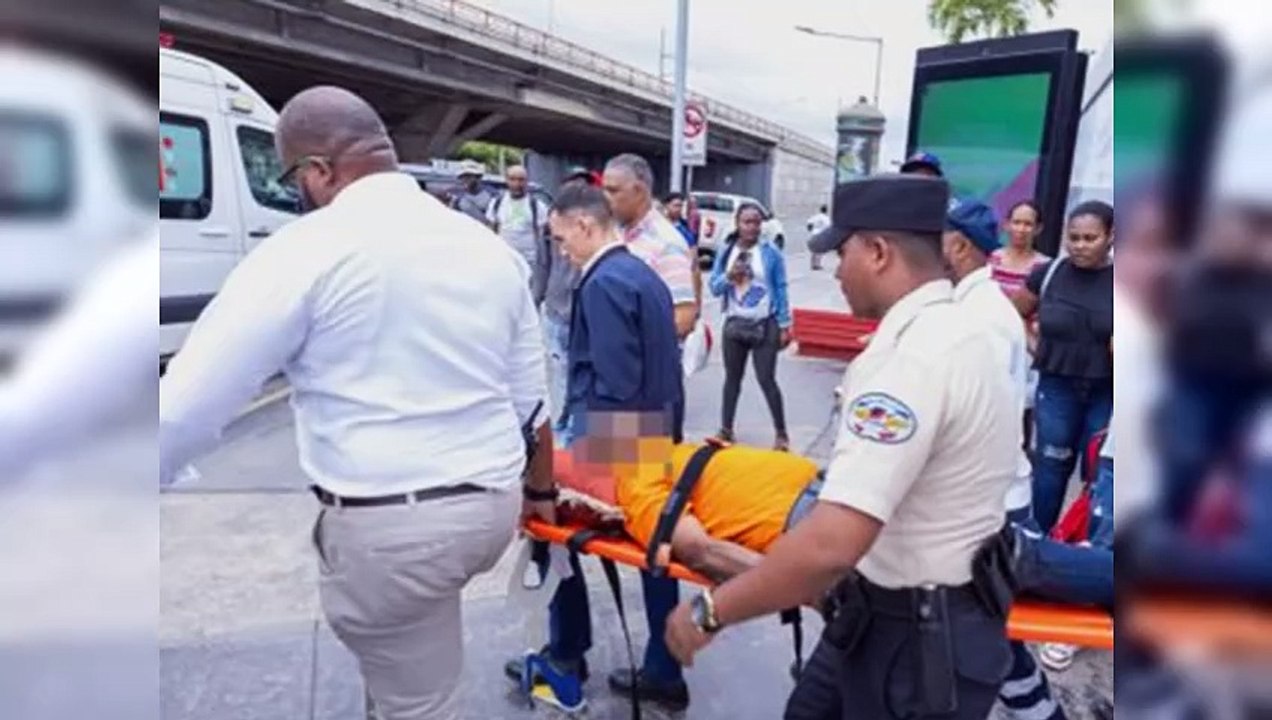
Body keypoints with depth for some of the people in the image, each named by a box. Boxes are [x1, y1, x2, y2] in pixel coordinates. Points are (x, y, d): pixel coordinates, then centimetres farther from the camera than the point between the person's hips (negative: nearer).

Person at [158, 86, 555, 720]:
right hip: (494, 507, 6)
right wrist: (538, 492, 27)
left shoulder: (306, 249, -10)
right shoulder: (487, 246, 8)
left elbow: (188, 403, -10)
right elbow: (531, 396, 14)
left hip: (390, 526, -5)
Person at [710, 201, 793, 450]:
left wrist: (784, 325, -6)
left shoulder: (771, 253, -6)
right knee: (732, 377, 13)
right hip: (734, 324, 4)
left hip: (765, 325, -4)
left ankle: (781, 434, 8)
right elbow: (714, 288, 2)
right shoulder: (726, 252, 3)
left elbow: (781, 289, -4)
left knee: (766, 379, -4)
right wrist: (728, 276, -19)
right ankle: (726, 429, 23)